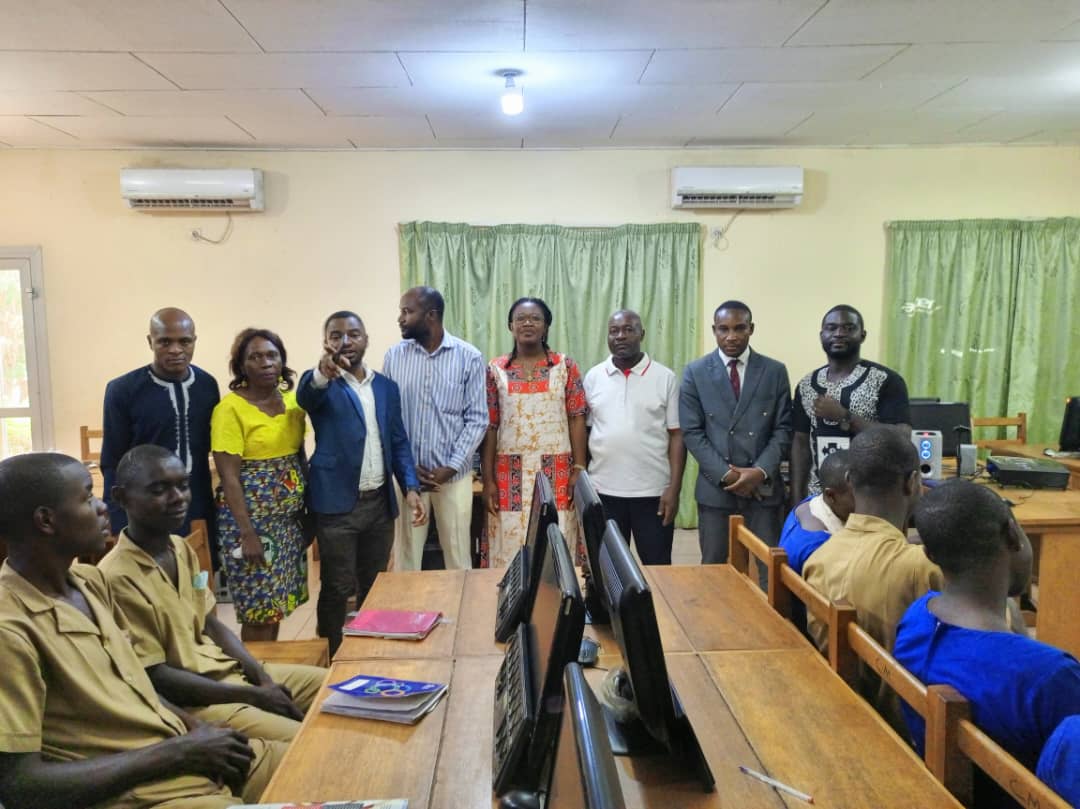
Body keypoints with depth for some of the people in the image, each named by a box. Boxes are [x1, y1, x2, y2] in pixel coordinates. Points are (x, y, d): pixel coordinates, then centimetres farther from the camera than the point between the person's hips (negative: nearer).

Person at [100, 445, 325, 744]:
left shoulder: (182, 549, 5)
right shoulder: (118, 577, -21)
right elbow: (155, 677, -19)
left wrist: (262, 677, -2)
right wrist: (253, 696, -17)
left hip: (228, 670, 9)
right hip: (187, 700, -8)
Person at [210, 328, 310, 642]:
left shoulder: (292, 399, 6)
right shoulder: (230, 408, -12)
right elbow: (229, 477, -14)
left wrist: (308, 512, 9)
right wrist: (248, 533, -18)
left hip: (290, 519, 6)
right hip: (253, 519, -6)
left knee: (278, 604, 14)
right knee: (259, 610, 1)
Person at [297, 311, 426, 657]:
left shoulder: (386, 386, 9)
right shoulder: (320, 384, -4)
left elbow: (399, 442, 11)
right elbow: (306, 394, -29)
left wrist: (411, 487, -1)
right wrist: (323, 372, -52)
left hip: (380, 502, 5)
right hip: (337, 503, -4)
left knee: (373, 586, 15)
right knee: (337, 590, 3)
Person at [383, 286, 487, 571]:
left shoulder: (469, 357, -4)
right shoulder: (394, 356, 2)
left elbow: (477, 418, -5)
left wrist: (451, 467, -12)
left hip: (454, 473, -1)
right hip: (406, 473, 2)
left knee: (457, 552, 8)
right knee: (406, 551, 9)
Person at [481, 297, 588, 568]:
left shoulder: (565, 366, 3)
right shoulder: (495, 369, 4)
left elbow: (577, 420, 1)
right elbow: (490, 427, 3)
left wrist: (579, 470, -6)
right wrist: (488, 479, -1)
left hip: (557, 472, 0)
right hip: (511, 474, 1)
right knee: (510, 548, 3)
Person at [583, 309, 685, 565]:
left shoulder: (665, 378, -1)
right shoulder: (593, 377, 4)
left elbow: (676, 436, -2)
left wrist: (674, 489, -8)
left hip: (654, 491, -2)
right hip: (603, 491, 2)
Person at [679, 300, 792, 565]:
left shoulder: (775, 371, 4)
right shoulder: (695, 372, 1)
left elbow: (783, 429, 2)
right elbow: (692, 432, -3)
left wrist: (761, 472, -12)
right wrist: (726, 474, -12)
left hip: (764, 488, 1)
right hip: (715, 488, -1)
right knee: (714, 568, 7)